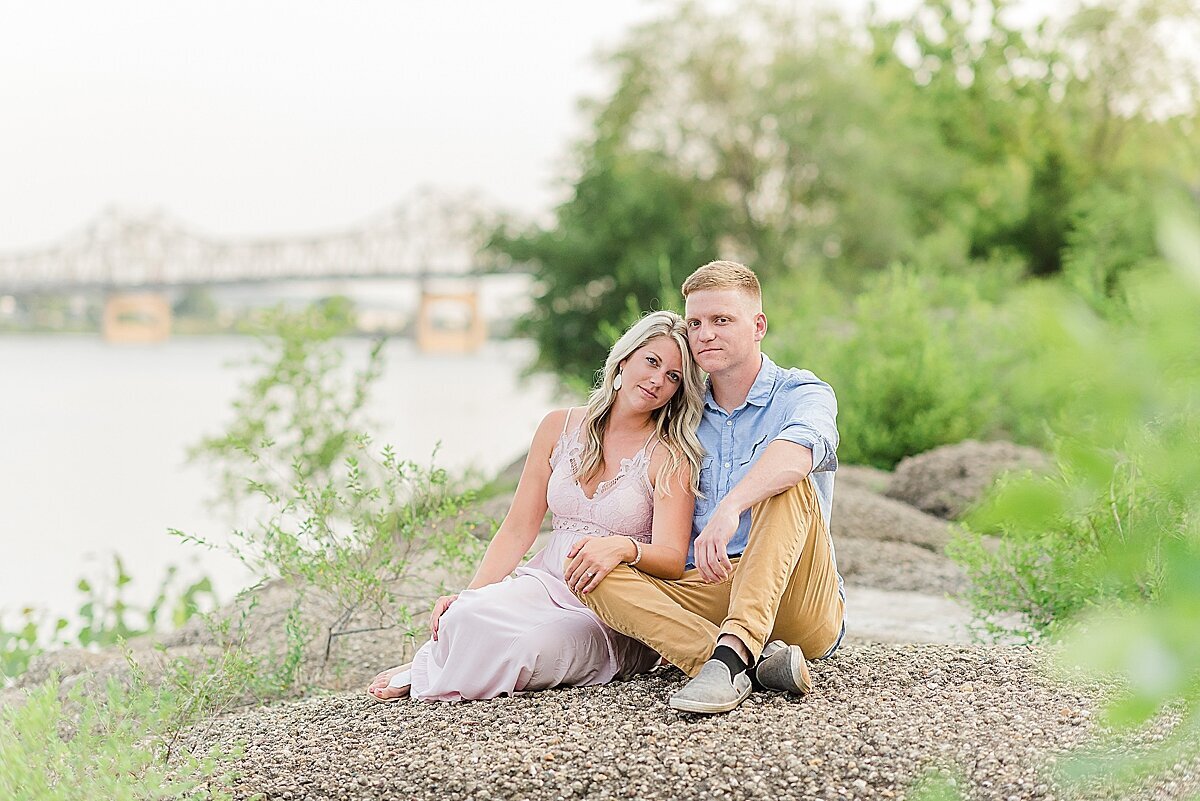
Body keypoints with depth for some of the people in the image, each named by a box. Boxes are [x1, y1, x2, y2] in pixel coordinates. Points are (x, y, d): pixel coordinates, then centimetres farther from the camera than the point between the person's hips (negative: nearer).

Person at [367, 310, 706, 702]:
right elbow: (517, 529, 7)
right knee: (466, 616, -32)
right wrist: (468, 595, -6)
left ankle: (427, 675, -7)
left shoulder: (670, 455, -5)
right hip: (549, 583, 3)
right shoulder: (560, 427, 7)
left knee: (535, 647, -35)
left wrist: (622, 548, -39)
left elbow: (673, 559, -16)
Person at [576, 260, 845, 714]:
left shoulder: (800, 394, 3)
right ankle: (758, 662, -36)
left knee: (785, 484, -28)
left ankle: (731, 654, -43)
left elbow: (801, 447, -25)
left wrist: (730, 507, -42)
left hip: (802, 610, -4)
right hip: (703, 595, 4)